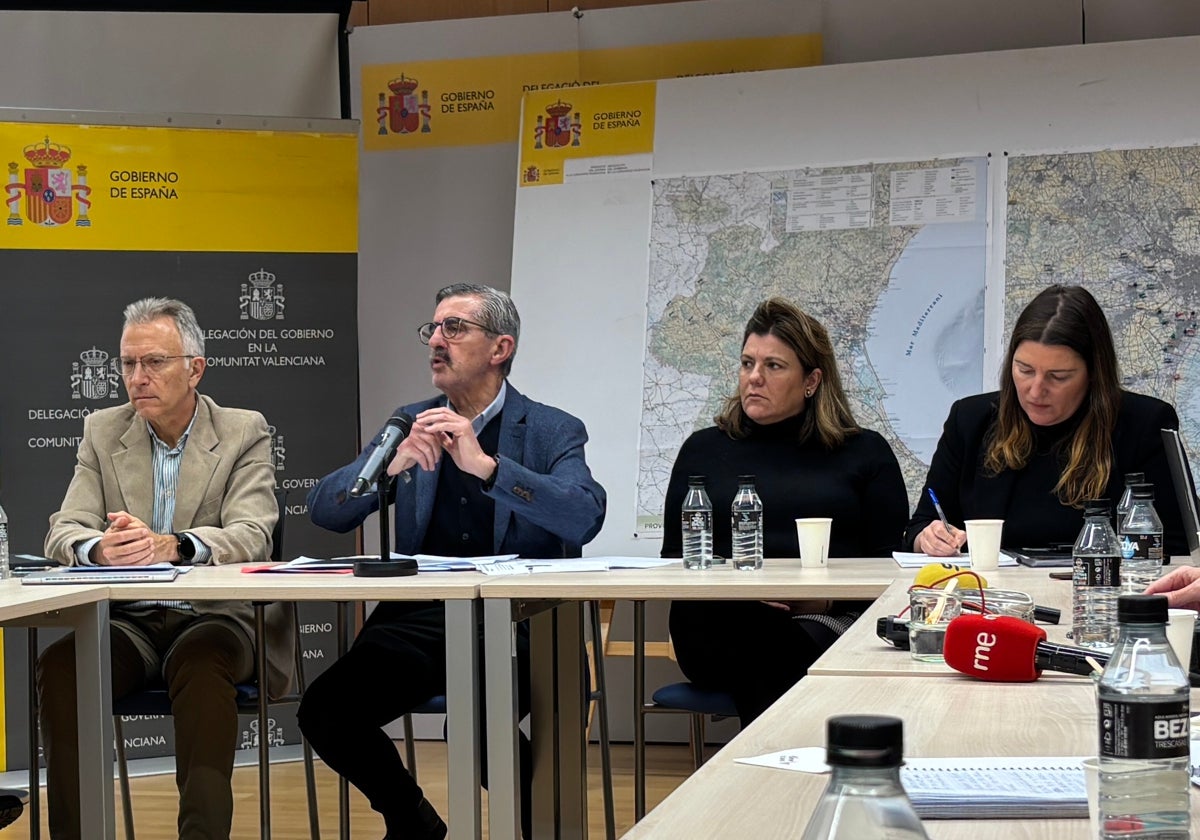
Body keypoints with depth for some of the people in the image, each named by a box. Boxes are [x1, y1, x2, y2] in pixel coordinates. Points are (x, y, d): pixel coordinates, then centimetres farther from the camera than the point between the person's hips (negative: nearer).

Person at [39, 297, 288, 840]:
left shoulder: (244, 433, 4)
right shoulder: (102, 432, 13)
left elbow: (252, 536, -10)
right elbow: (63, 532, 3)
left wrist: (170, 546, -31)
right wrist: (99, 549, -24)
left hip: (215, 617, -3)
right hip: (131, 622, 3)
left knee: (201, 663, -38)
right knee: (59, 663, -29)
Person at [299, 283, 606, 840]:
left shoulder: (553, 432, 5)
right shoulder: (411, 424, 16)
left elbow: (585, 517, -15)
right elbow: (324, 510, 6)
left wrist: (486, 465, -24)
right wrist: (392, 462, -13)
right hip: (418, 620, 4)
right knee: (323, 711, -20)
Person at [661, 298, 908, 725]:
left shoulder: (866, 453, 18)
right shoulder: (704, 450, 23)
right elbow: (675, 560, 16)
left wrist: (829, 597, -12)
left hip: (831, 621, -1)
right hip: (723, 631, 1)